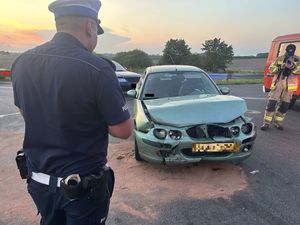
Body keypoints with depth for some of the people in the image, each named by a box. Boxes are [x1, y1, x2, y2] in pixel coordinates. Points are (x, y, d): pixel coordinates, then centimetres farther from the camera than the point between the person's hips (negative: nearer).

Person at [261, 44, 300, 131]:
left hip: (288, 86, 1)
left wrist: (292, 67, -26)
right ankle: (266, 123, -2)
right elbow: (271, 69, 0)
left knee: (284, 105, 5)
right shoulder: (279, 59, 6)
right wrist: (280, 68, -17)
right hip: (277, 84, -1)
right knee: (271, 104, -7)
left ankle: (278, 122, 18)